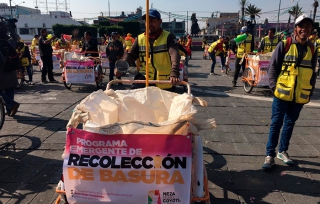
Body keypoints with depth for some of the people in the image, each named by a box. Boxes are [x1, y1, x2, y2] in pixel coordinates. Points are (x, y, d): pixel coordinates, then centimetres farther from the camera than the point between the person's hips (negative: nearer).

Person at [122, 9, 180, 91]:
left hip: (166, 83, -2)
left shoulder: (168, 37, -7)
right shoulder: (140, 38, 6)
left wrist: (174, 73, -40)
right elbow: (130, 55, 4)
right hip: (145, 78, 2)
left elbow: (174, 54, -22)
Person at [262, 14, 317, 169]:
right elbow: (273, 66, -4)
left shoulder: (312, 49, 7)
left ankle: (283, 151, 29)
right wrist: (274, 86, -10)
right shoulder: (284, 45, -4)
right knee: (276, 123, 1)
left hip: (301, 96, 4)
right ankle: (270, 155, 9)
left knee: (290, 123, 14)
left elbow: (312, 73, 13)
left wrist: (310, 92, 7)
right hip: (283, 93, -3)